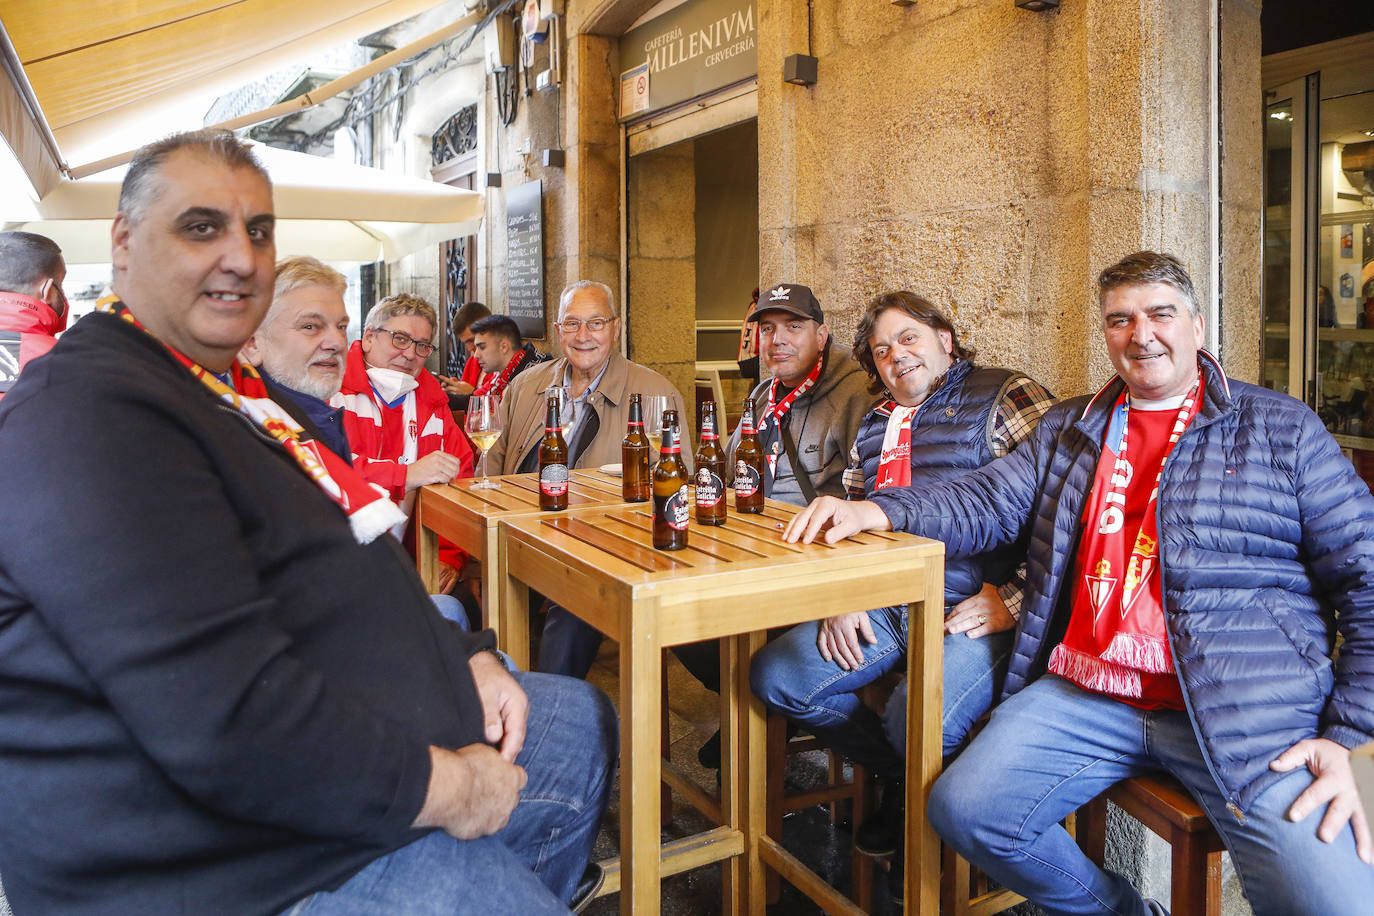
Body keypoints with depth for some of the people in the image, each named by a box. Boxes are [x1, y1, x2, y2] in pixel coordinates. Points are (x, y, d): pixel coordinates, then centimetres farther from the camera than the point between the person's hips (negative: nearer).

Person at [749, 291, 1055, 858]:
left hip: (974, 610, -7)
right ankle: (901, 777, 15)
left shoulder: (1006, 397, -1)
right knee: (775, 677, -5)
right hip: (887, 606, 7)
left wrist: (1012, 601, -15)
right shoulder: (874, 427, 20)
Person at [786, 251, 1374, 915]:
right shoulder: (1067, 430, 17)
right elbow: (987, 502, 6)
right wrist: (879, 510, -14)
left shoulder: (1282, 429, 7)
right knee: (962, 809, -12)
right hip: (1083, 698, 3)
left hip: (1247, 712, -3)